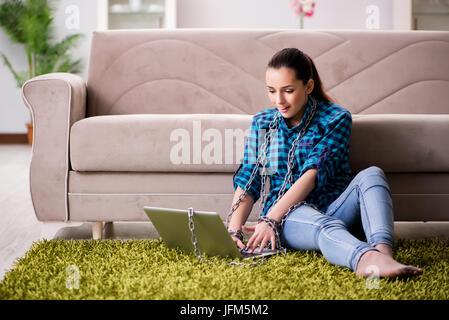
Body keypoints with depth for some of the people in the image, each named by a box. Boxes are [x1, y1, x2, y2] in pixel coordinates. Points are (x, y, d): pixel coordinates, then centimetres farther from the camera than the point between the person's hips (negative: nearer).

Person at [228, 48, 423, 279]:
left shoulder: (336, 119, -1)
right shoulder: (261, 123, 10)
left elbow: (314, 173, -13)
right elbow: (247, 181, 6)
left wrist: (271, 218, -23)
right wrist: (233, 229, -12)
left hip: (334, 208, 1)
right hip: (291, 217, 0)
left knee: (372, 175, -29)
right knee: (324, 225, -37)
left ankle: (383, 250, -57)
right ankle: (366, 259, -72)